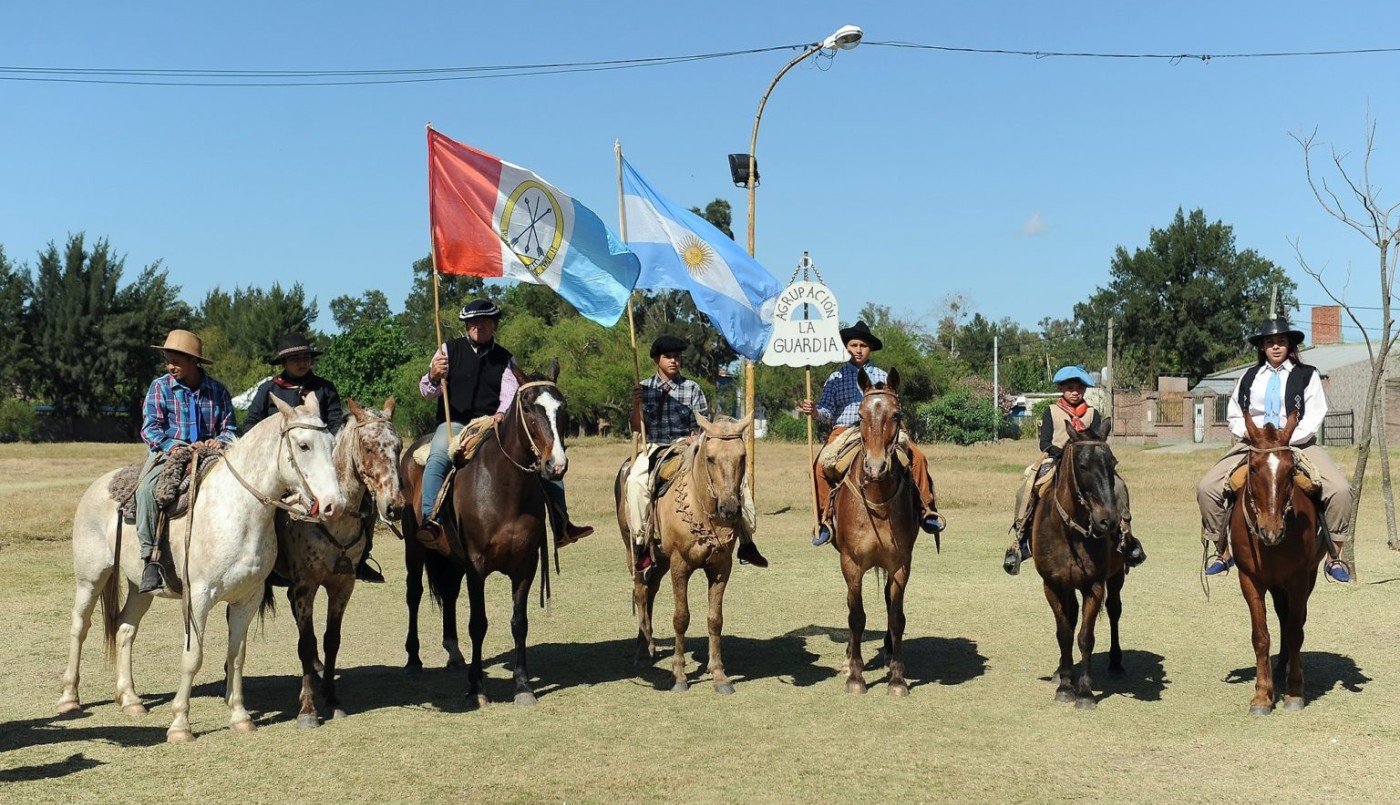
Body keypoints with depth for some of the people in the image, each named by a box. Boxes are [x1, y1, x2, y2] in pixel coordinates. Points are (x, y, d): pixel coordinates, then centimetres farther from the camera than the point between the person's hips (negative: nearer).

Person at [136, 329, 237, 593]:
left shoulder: (217, 390, 9)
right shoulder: (160, 387, 3)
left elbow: (229, 428, 12)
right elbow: (150, 428, -5)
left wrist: (220, 441, -13)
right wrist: (179, 448, -20)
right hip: (167, 453, -2)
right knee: (147, 489, -33)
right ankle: (150, 559, -27)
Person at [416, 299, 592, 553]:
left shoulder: (505, 359, 12)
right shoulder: (449, 350, 8)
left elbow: (510, 394, -4)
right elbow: (428, 392, 1)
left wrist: (502, 413, -28)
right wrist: (433, 377, -24)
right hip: (454, 424, -2)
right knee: (438, 457, -35)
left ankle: (562, 526, -6)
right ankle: (429, 520, -44)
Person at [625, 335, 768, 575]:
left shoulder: (692, 388, 7)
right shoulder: (644, 388, 8)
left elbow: (703, 426, 5)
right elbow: (636, 429, 4)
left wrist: (694, 438, -16)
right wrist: (636, 405, -13)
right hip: (656, 448, -1)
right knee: (635, 481, -33)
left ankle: (746, 544, -9)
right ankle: (641, 543, -21)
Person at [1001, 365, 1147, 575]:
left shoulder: (1092, 413, 14)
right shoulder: (1051, 412, 9)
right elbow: (1044, 443, 1)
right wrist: (1061, 452, -17)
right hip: (1055, 462, -2)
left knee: (1117, 485, -21)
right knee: (1026, 490, -26)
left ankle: (1125, 534, -6)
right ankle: (1019, 539, -16)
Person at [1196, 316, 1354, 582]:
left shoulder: (1307, 375, 4)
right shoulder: (1249, 377, 13)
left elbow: (1314, 418, -4)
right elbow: (1235, 416, 13)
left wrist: (1285, 440, -17)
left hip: (1298, 445, -2)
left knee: (1340, 489, -24)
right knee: (1206, 488, -15)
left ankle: (1334, 558, -6)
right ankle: (1222, 552, 1)